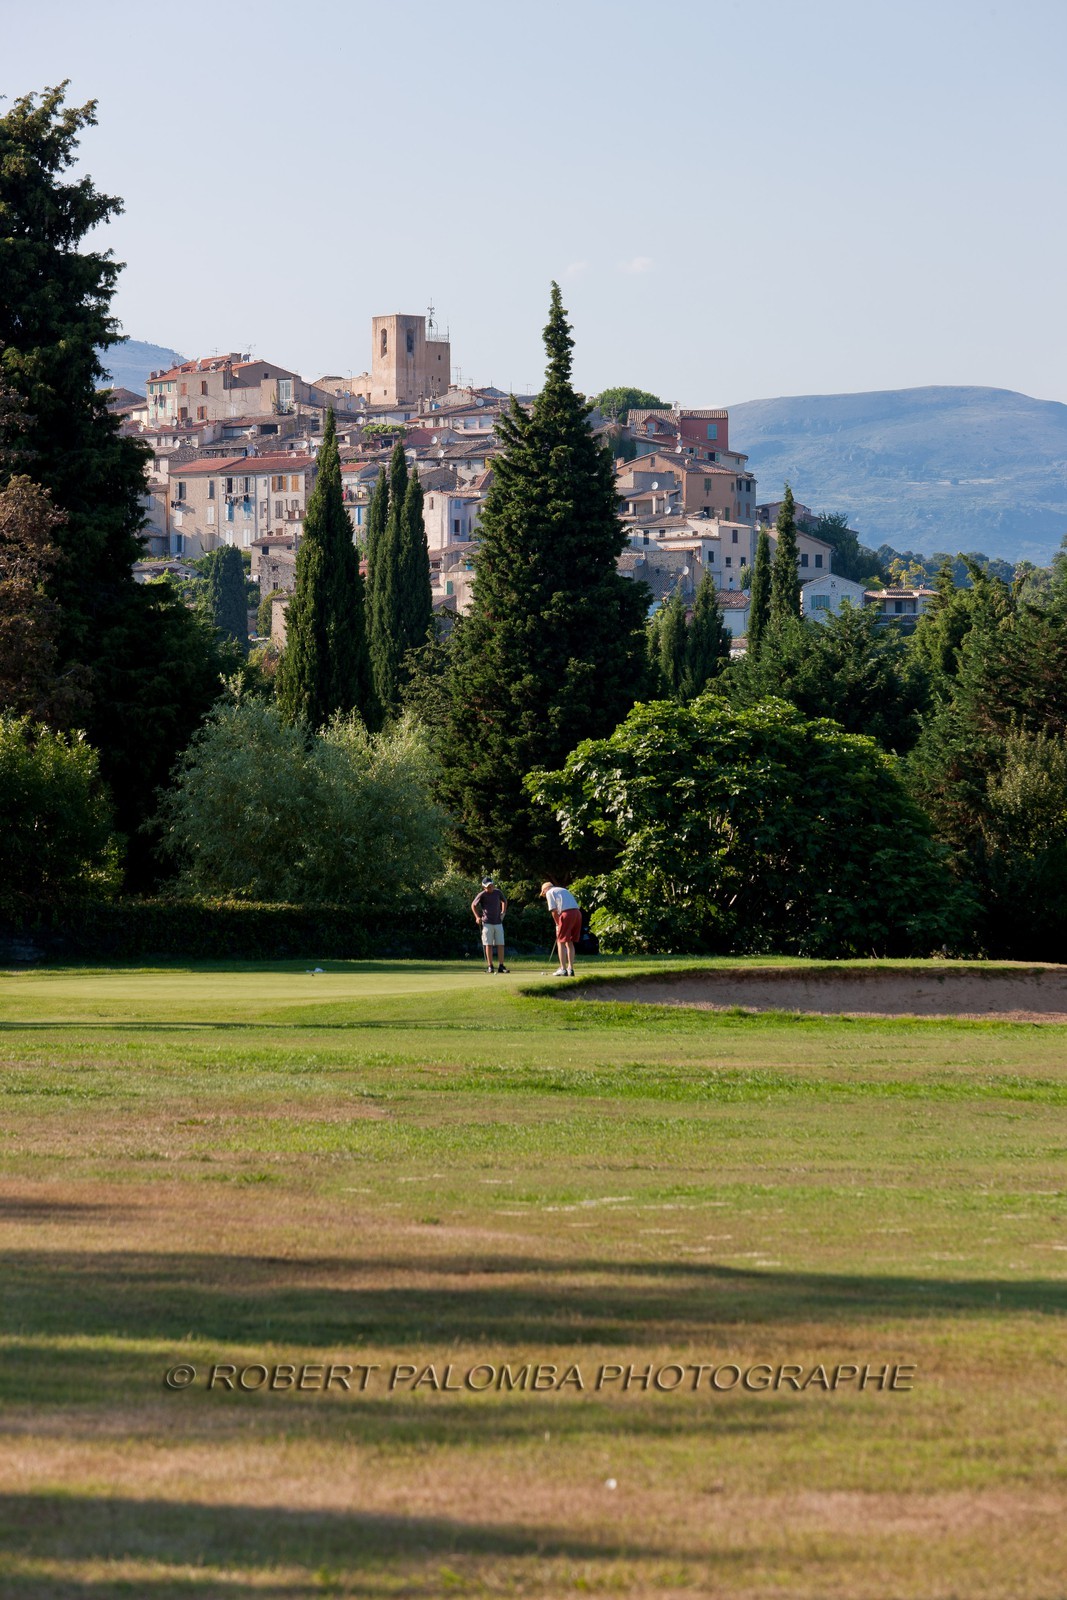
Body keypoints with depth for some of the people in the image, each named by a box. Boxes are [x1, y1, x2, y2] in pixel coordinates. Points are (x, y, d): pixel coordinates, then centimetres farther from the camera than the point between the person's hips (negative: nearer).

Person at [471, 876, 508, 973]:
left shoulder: (497, 892, 5)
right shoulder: (482, 895, -6)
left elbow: (504, 901, 24)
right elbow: (473, 905, 5)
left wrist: (503, 912, 12)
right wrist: (477, 917, -5)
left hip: (498, 922, 3)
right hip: (487, 923, -3)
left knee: (500, 944, 0)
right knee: (489, 945, -2)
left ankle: (501, 966, 2)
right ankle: (490, 966, 2)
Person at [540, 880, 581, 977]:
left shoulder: (549, 893, 9)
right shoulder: (564, 890, 30)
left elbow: (554, 911, -1)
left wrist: (558, 925, 11)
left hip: (567, 914, -7)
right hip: (577, 912, 7)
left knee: (561, 942, 2)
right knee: (570, 942, 15)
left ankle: (563, 969, -3)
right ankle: (570, 969, 13)